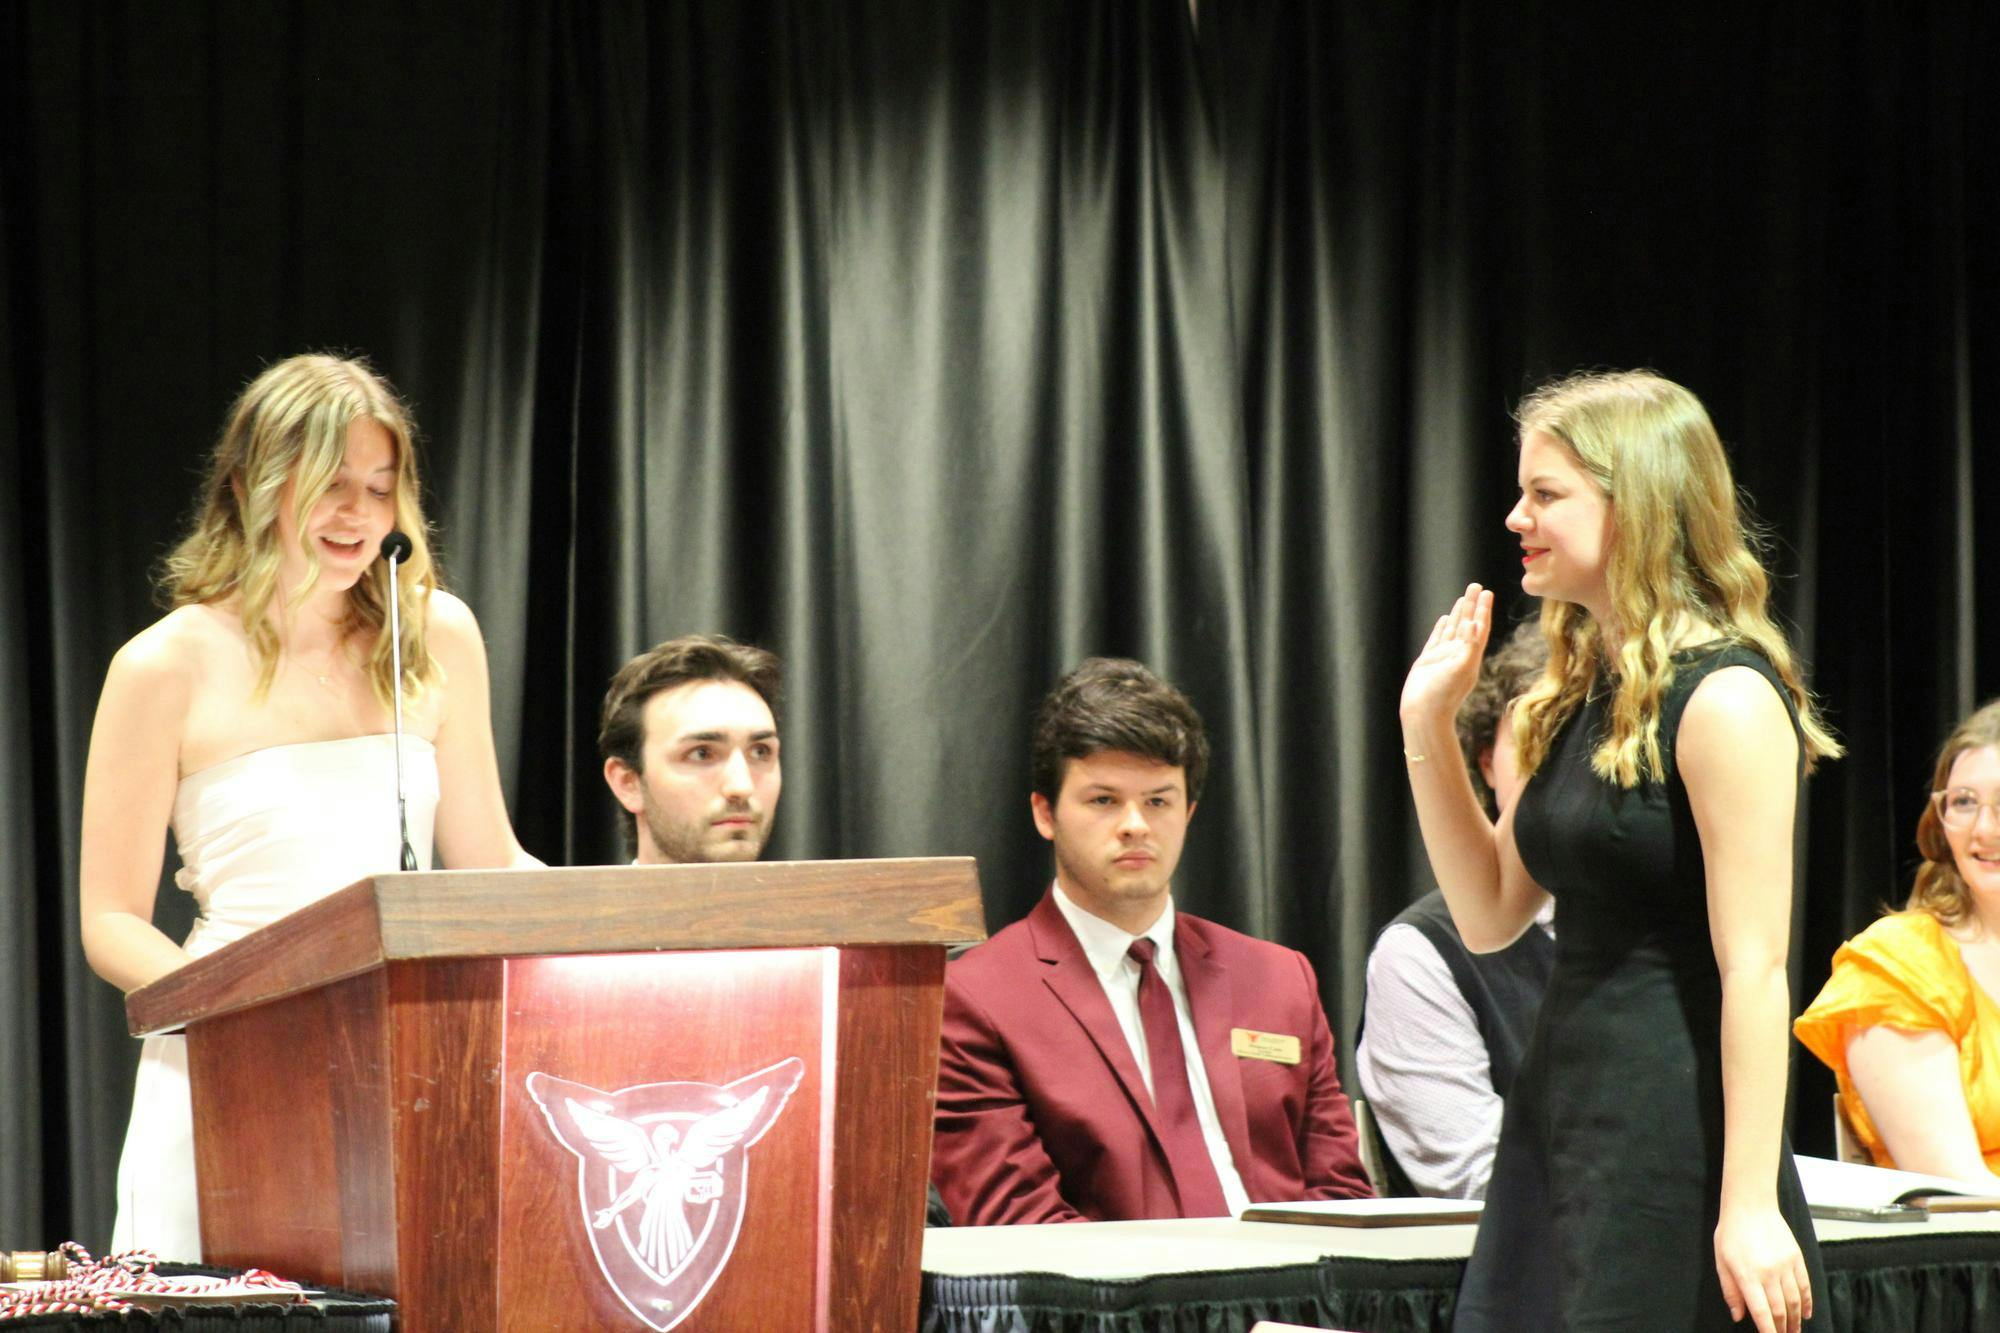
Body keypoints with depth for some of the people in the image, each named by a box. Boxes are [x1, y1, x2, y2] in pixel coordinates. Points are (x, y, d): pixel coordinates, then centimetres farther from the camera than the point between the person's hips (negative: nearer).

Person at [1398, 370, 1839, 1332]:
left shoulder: (1724, 696, -13)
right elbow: (1489, 915, 18)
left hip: (1676, 1134, -9)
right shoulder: (1579, 697, 14)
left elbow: (1754, 971, -17)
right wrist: (1426, 725, 9)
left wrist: (1751, 1206, -21)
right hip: (1559, 1118, 9)